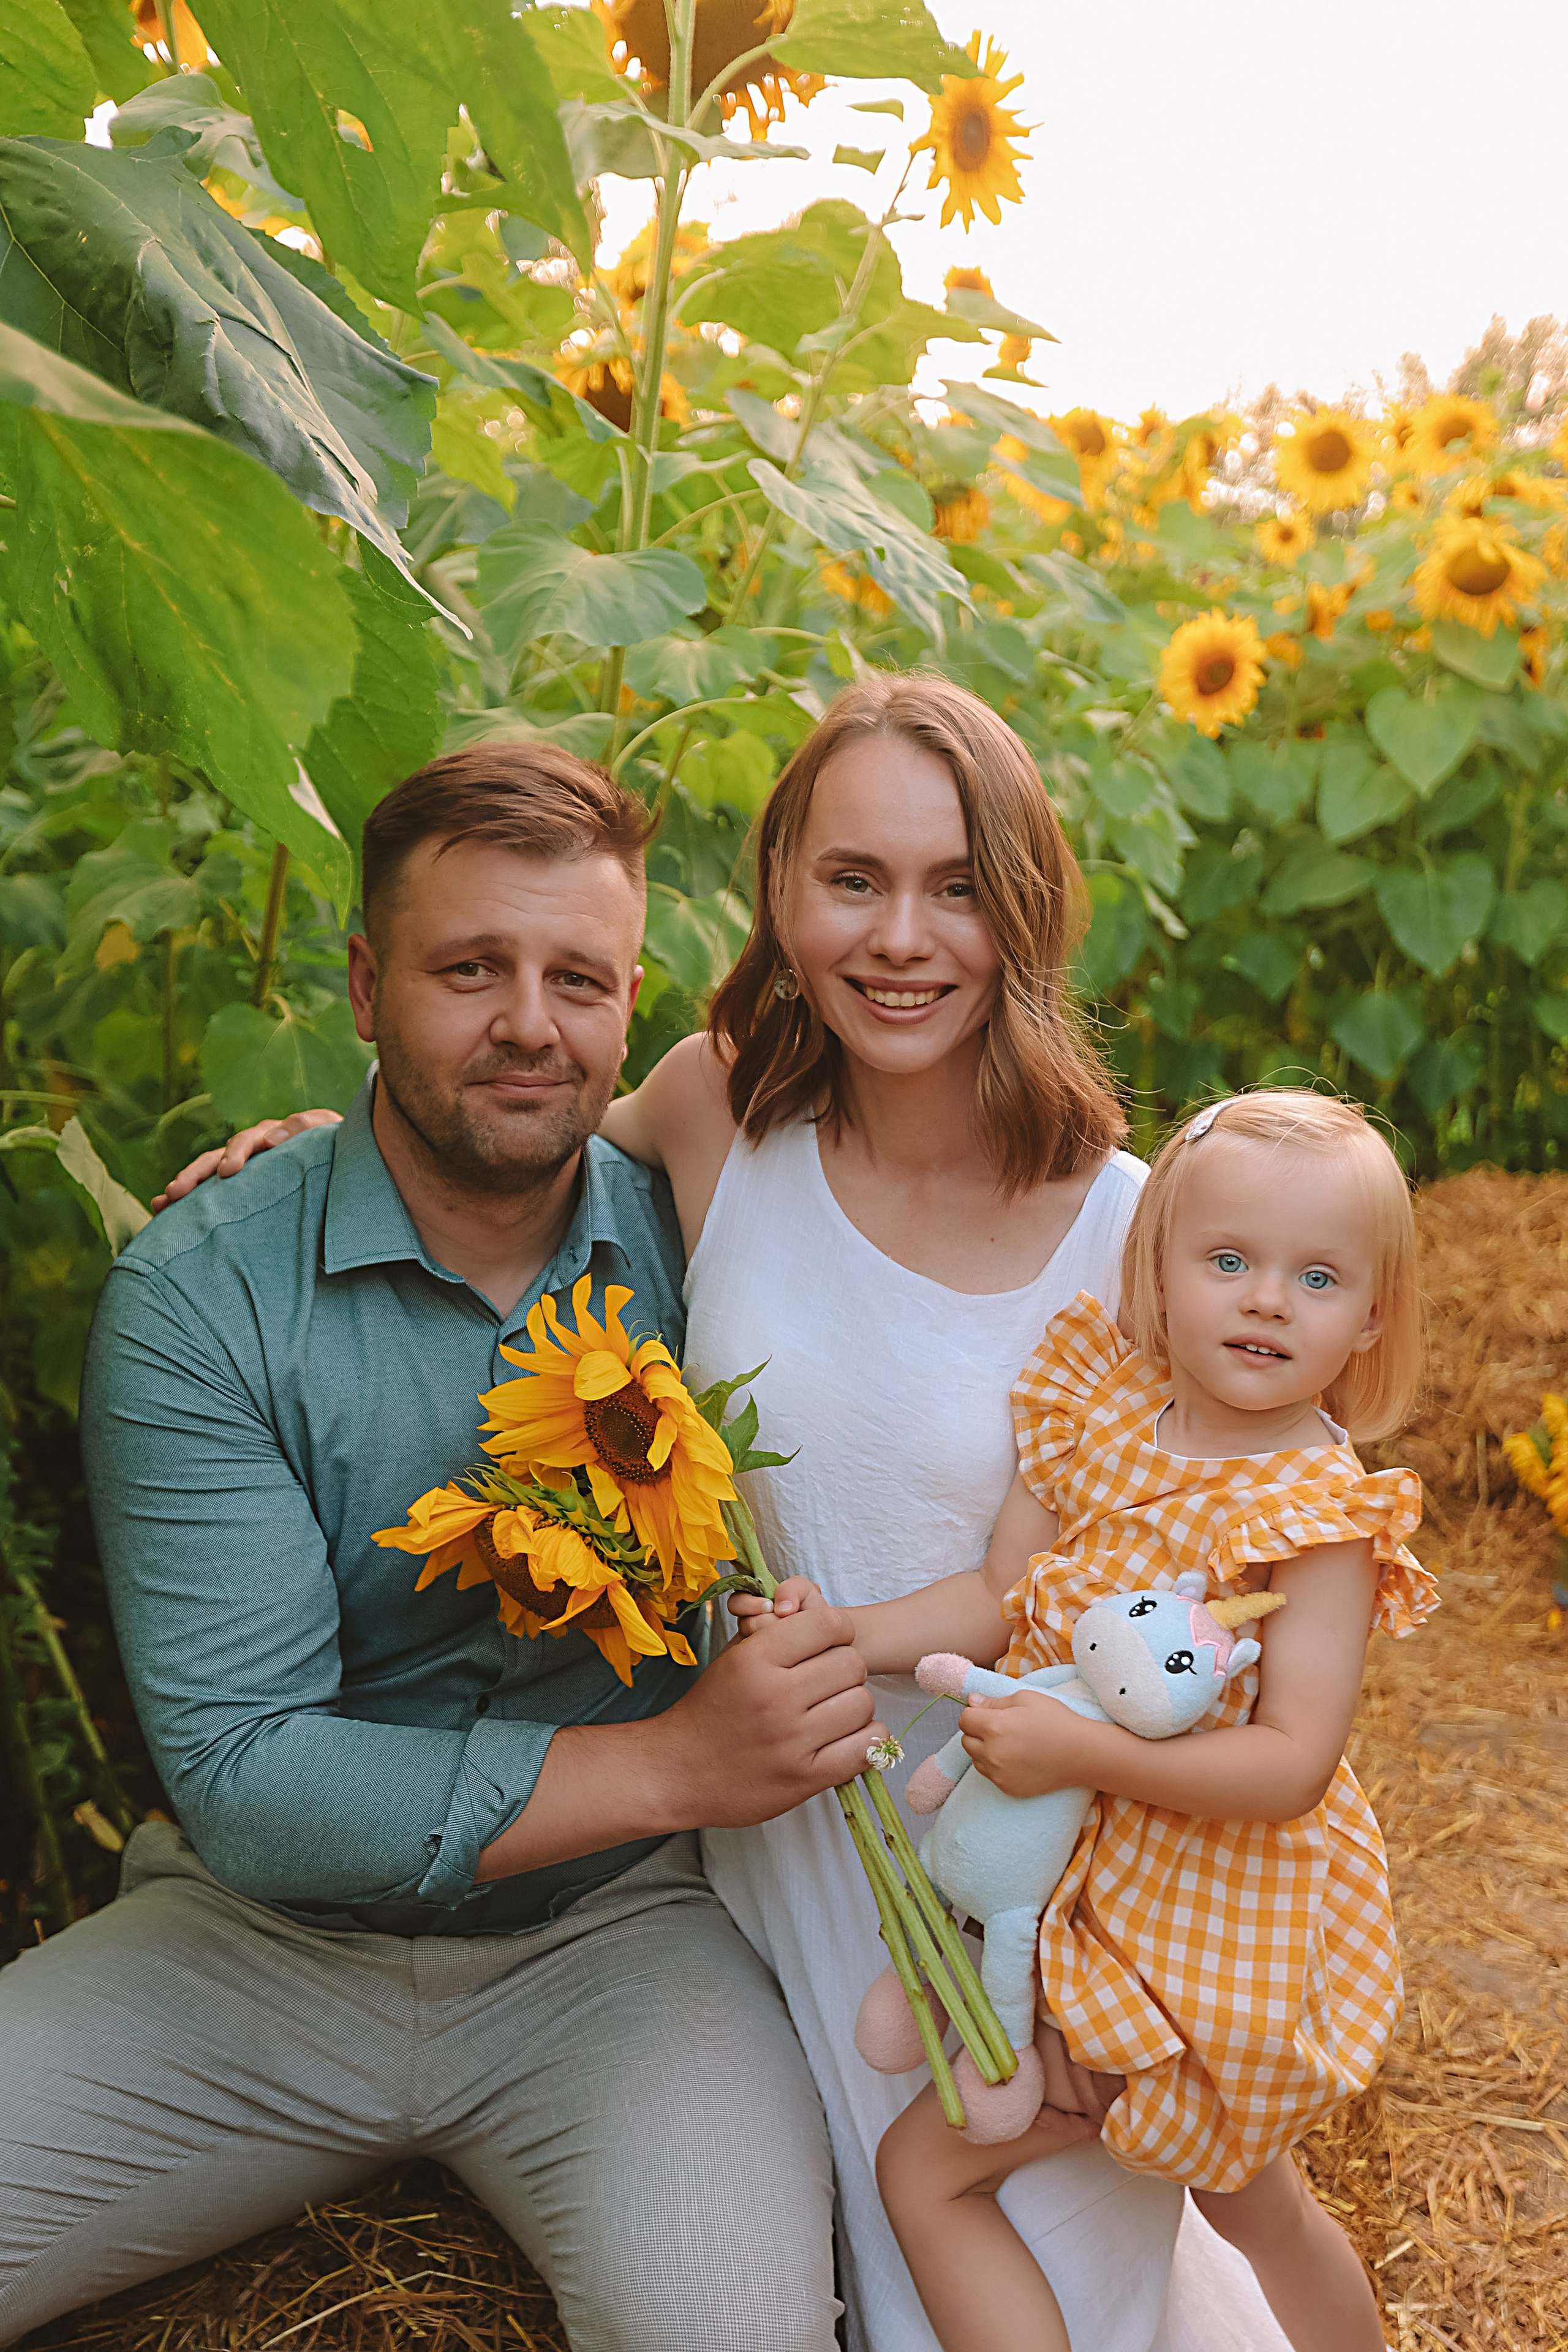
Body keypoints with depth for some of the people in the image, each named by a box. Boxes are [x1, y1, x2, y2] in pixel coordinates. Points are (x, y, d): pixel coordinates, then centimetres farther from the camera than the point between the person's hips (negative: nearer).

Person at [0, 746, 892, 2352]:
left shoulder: (694, 1246, -7)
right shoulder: (199, 1299, -13)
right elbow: (240, 1775, -18)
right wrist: (670, 1765, -25)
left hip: (618, 1925, 0)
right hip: (269, 1932, 1)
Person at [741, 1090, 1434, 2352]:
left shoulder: (1323, 1516, -20)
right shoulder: (1103, 1411, -3)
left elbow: (1292, 1765, -25)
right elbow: (999, 1600, -1)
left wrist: (1084, 1751, -33)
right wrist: (848, 1635, -15)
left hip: (1195, 1930, -6)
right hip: (1080, 1878, 7)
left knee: (927, 2168, 1)